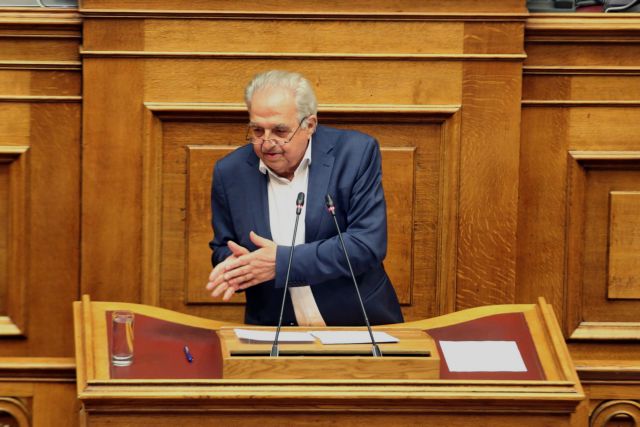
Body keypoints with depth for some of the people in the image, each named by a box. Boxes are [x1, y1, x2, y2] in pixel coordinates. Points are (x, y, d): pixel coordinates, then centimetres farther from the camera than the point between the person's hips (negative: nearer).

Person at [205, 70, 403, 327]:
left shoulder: (356, 154, -4)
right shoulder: (229, 172, 3)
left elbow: (368, 244, -11)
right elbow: (223, 250, 13)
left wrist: (282, 262, -19)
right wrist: (234, 266, -11)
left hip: (358, 325, -3)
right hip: (274, 334, 4)